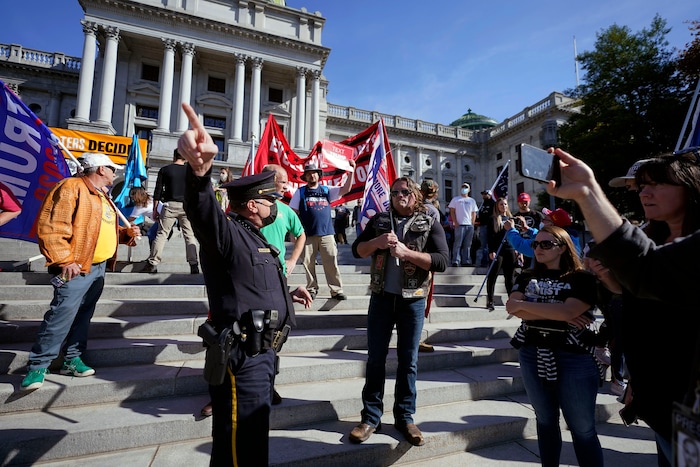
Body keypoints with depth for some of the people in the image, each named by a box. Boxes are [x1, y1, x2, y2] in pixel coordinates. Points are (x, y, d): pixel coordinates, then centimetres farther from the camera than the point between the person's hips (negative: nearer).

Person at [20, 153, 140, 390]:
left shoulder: (102, 195, 19)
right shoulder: (71, 187, -10)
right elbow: (50, 226, -18)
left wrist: (126, 233, 7)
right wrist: (64, 260, -22)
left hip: (98, 268, 9)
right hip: (77, 268, -9)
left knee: (83, 316, 13)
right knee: (61, 316, -9)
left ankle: (72, 359, 23)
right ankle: (38, 366, 4)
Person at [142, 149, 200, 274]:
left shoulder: (165, 170, 6)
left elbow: (158, 191, 4)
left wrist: (155, 210, 9)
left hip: (170, 205, 0)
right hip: (186, 206, 0)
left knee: (161, 234, 5)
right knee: (190, 235, 1)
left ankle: (152, 264, 2)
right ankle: (194, 265, -3)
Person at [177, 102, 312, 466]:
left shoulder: (254, 237, 16)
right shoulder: (227, 232, -16)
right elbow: (203, 211, -40)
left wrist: (286, 294, 19)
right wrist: (199, 168, -58)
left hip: (262, 352, 10)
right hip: (242, 356, -10)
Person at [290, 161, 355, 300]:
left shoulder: (327, 190, 11)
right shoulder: (300, 192, 7)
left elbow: (346, 189, 2)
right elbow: (293, 212, 5)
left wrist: (351, 172, -9)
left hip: (327, 234, 1)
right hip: (307, 235, 0)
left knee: (331, 263, 0)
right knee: (308, 264, 6)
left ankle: (336, 290, 7)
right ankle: (312, 289, 21)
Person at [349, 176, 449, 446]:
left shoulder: (430, 225, 0)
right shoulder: (379, 220, 7)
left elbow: (442, 261, -12)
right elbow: (357, 250, 4)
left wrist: (406, 252, -21)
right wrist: (377, 242, -15)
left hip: (413, 301, -1)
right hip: (381, 297, 2)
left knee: (408, 361, 10)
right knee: (375, 358, 8)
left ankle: (405, 418, 26)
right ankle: (371, 417, 22)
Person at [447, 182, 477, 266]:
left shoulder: (472, 200, 18)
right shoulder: (456, 199, 6)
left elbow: (474, 213, 17)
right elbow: (452, 211, 0)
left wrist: (473, 223, 5)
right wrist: (455, 222, -10)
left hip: (470, 225, 4)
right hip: (459, 225, -4)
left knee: (467, 245, 7)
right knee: (458, 244, -7)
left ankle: (466, 261, 12)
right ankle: (455, 261, -5)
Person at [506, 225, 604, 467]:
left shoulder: (583, 278, -4)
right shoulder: (526, 278, 8)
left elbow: (567, 311, -20)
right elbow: (511, 307, -9)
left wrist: (524, 304, -12)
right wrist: (558, 315, -16)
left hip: (573, 358, -4)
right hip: (532, 355, 4)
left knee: (583, 429, 5)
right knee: (545, 421, 17)